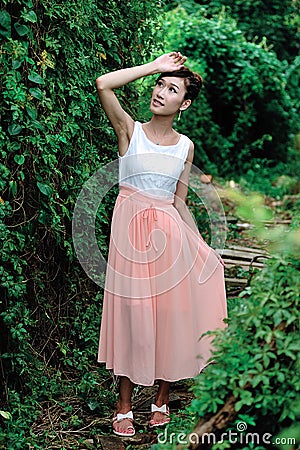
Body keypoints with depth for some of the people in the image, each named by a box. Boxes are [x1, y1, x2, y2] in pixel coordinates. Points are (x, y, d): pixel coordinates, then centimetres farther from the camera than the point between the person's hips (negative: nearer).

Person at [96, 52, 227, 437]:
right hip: (131, 229, -3)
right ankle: (124, 405, 11)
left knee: (170, 311, 3)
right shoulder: (130, 130, 0)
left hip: (170, 232, 3)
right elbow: (103, 84, -17)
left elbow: (179, 201, 14)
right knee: (131, 309, -1)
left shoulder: (185, 146, 9)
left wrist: (201, 244, 12)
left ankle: (162, 397, 20)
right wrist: (153, 67, -8)